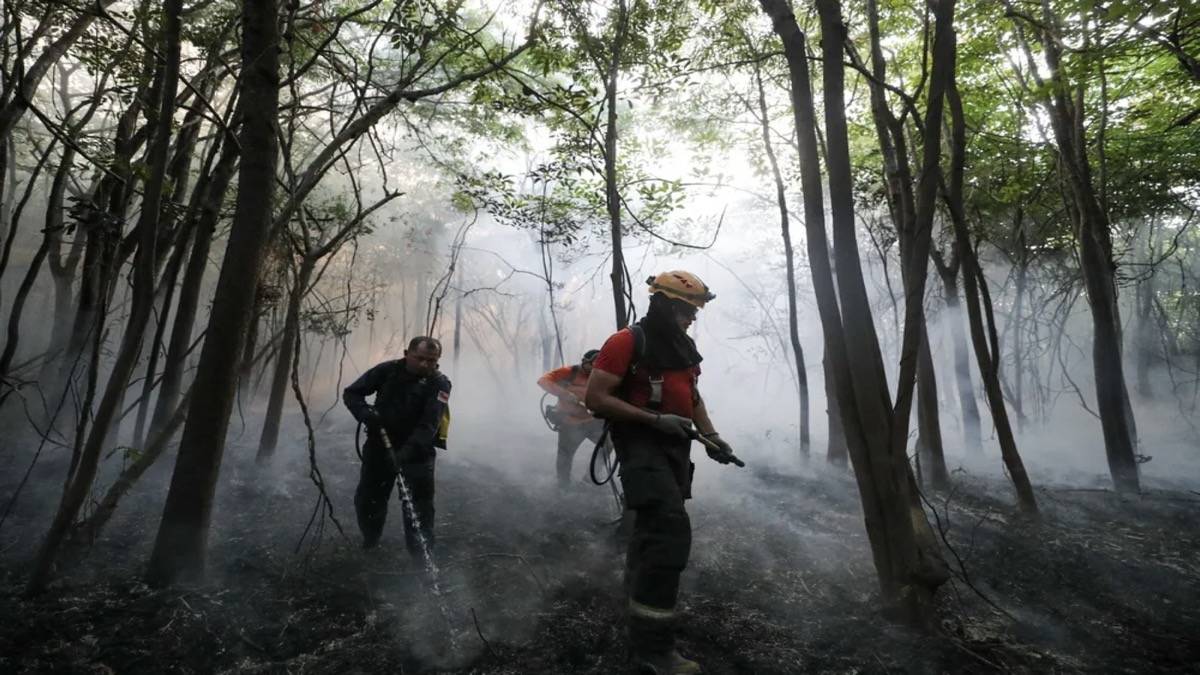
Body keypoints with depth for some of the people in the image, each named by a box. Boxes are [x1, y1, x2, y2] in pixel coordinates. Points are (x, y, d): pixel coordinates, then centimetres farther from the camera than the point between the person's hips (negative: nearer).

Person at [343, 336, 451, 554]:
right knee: (366, 501, 15)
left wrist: (406, 453, -39)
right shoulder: (387, 371, -8)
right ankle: (369, 545, 42)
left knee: (419, 509, -8)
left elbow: (429, 425, -25)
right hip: (379, 446, 4)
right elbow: (351, 393, -1)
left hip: (417, 452, -3)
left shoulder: (439, 384, -16)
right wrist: (365, 413, -23)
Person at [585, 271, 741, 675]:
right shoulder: (627, 342, -14)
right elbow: (595, 398, -19)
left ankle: (639, 602, 41)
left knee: (653, 529, 20)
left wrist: (711, 436, 9)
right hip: (643, 447, -8)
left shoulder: (683, 347, 12)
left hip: (675, 448, 9)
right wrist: (656, 420, -23)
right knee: (670, 532, -19)